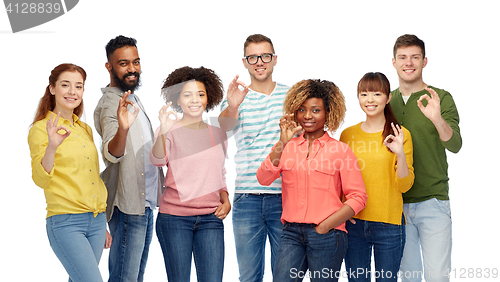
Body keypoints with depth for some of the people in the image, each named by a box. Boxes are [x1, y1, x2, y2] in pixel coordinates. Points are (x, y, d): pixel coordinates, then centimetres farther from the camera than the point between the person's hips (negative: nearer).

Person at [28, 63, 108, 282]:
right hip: (66, 222, -6)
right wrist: (52, 147, -31)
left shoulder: (86, 130, 15)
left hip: (96, 221, 6)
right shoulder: (41, 129, -4)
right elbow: (40, 180, -14)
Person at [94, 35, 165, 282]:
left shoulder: (132, 97, 14)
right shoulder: (109, 104, -17)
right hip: (128, 205, -10)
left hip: (145, 201, 10)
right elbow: (111, 153, -36)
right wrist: (122, 129, -54)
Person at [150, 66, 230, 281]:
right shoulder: (171, 130, -1)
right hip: (174, 217, -3)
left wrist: (225, 199, 5)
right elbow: (157, 160, -20)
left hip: (211, 218, 3)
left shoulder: (218, 134, 13)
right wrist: (163, 133, -39)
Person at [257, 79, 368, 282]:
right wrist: (283, 143, -14)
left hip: (327, 235, -2)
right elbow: (263, 179, -4)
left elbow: (358, 197, -2)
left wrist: (325, 226, -8)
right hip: (292, 233, 2)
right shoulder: (287, 147, 10)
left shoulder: (340, 150, 2)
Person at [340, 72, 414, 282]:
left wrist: (400, 154, -18)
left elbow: (404, 185, -2)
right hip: (353, 223, 2)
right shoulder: (347, 135, 6)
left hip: (388, 223, -2)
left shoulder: (401, 135, -1)